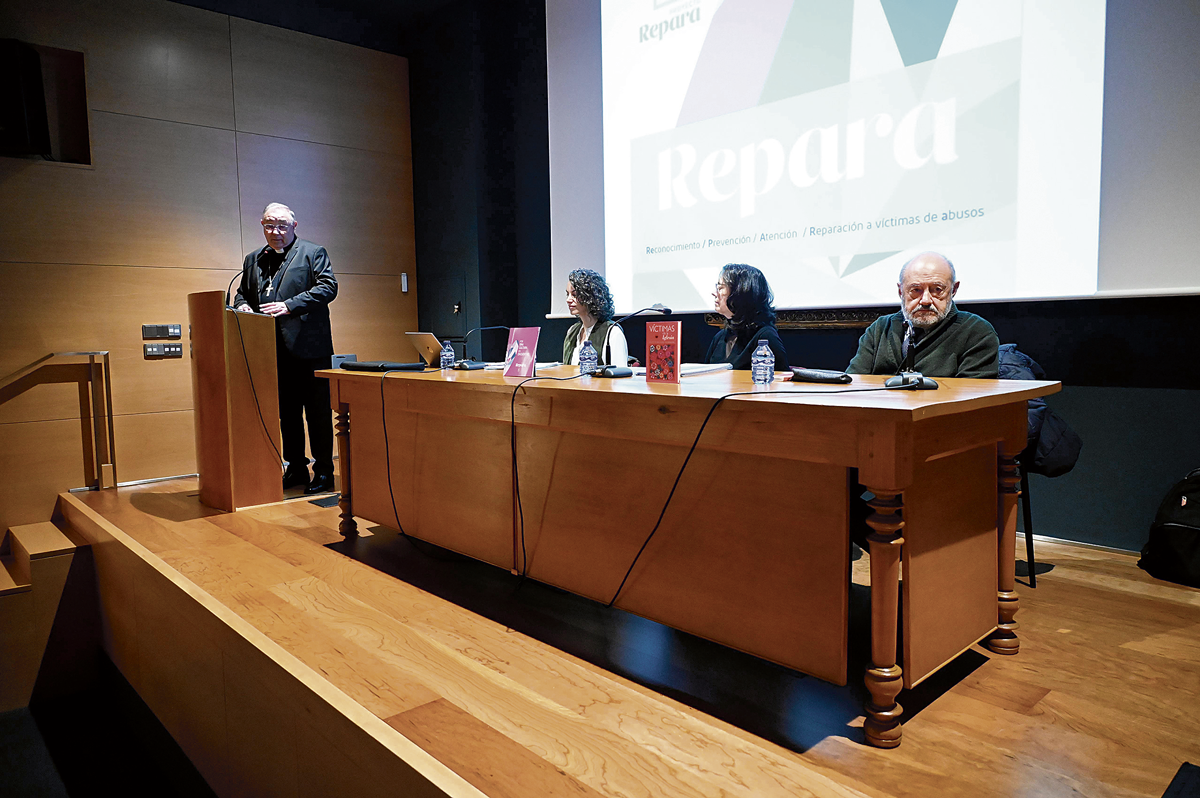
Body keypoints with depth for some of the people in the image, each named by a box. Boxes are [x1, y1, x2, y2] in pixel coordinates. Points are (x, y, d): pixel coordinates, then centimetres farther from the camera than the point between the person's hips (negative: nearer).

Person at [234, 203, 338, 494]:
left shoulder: (313, 252, 2)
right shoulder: (253, 260, 19)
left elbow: (328, 287, -10)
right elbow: (241, 293, 25)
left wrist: (289, 305, -20)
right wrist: (243, 306, 0)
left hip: (309, 347, -5)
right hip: (275, 350, 6)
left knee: (317, 412, -1)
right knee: (287, 412, 12)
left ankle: (323, 471, 7)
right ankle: (295, 468, 21)